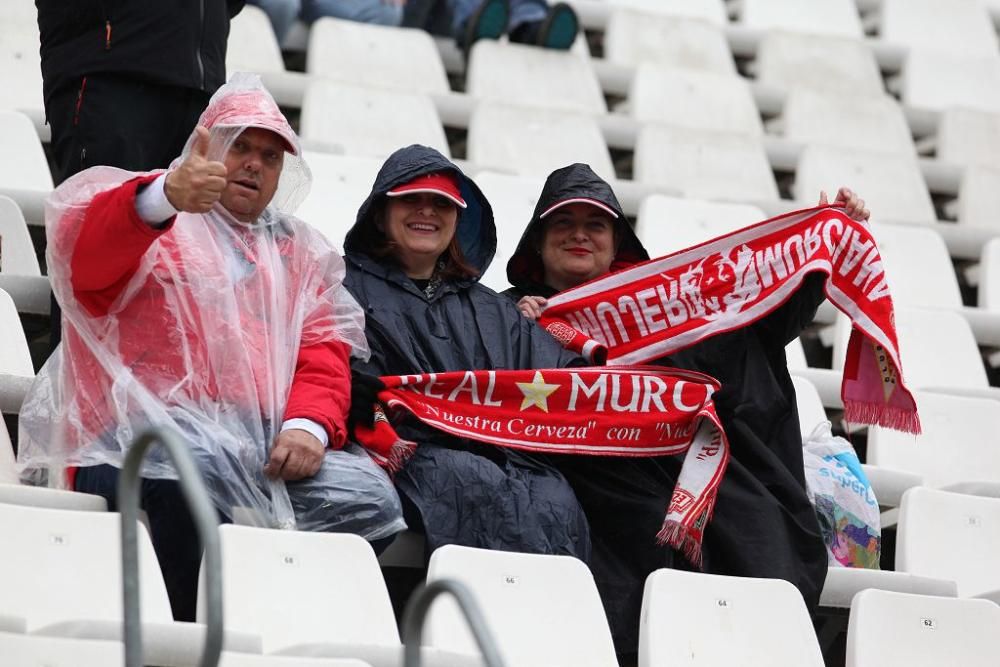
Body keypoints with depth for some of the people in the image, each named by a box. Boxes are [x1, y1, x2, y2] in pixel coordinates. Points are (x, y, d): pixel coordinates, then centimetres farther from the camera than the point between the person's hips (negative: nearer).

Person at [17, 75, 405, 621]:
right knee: (197, 464, -40)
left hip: (264, 436, 4)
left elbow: (324, 351, 15)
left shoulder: (297, 252, 29)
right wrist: (165, 197, -32)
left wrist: (308, 424, -9)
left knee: (368, 499, -24)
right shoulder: (147, 214, 14)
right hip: (143, 428, -4)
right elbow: (82, 251, -11)